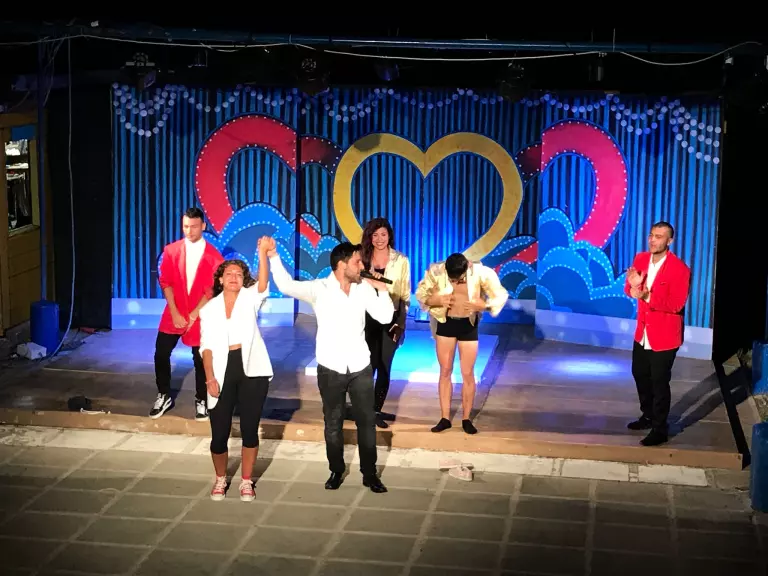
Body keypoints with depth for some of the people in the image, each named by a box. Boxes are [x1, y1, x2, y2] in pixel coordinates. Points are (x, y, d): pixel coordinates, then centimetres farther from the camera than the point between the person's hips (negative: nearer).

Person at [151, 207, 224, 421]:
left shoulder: (213, 256, -6)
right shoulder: (171, 250, -1)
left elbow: (212, 288, -7)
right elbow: (166, 282, -3)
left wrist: (194, 315, -12)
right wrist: (175, 313, -11)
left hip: (200, 315, -2)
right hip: (174, 313, 2)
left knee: (201, 359, 4)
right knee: (161, 354, 1)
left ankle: (201, 401, 19)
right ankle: (164, 396, 19)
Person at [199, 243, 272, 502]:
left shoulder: (249, 298, 3)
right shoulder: (209, 308, 7)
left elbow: (263, 285, -19)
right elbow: (206, 345, 3)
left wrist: (262, 254, -34)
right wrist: (210, 377, -9)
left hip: (251, 370, -1)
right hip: (223, 372, 1)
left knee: (249, 429, 4)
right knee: (219, 432, 1)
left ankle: (246, 481, 20)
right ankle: (220, 479, 24)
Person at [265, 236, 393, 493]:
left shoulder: (364, 288, -1)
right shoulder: (319, 288, -11)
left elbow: (385, 317, -1)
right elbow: (287, 286, -23)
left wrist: (382, 289, -10)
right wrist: (273, 257, -33)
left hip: (360, 367, 2)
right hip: (331, 368, -2)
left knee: (366, 422, 7)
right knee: (333, 423, 11)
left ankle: (369, 473, 17)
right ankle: (336, 471, 26)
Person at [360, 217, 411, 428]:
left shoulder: (401, 260, 2)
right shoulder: (363, 258, 3)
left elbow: (405, 295, 4)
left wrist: (401, 323, -3)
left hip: (390, 319, 0)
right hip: (366, 318, 0)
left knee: (384, 367, 4)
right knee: (368, 365, 0)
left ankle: (377, 411, 14)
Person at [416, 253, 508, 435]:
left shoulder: (481, 273, -25)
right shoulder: (436, 271, -22)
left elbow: (501, 296, -15)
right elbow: (420, 293, -8)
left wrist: (483, 305, -33)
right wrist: (435, 300, -29)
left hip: (468, 325, -1)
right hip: (445, 323, 1)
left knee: (468, 374, 3)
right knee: (445, 371, 7)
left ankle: (466, 419, 16)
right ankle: (445, 418, 16)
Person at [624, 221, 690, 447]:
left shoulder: (679, 269, -20)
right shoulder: (640, 259, 0)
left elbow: (676, 304, -24)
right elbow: (629, 290, 5)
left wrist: (647, 296, -34)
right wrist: (632, 285, -19)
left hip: (664, 336, -7)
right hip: (642, 332, 7)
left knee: (659, 382, -1)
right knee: (640, 374, 22)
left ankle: (660, 430, 11)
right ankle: (648, 416, 42)